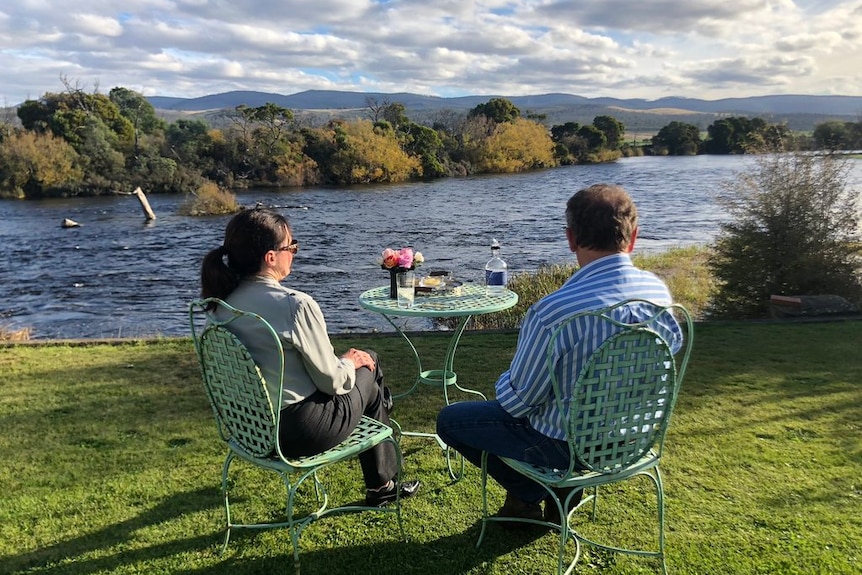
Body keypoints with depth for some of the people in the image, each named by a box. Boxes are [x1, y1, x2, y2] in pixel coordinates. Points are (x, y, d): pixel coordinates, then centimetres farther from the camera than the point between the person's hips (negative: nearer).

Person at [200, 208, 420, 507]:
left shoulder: (224, 304, -2)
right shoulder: (296, 304, -25)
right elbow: (331, 381, -17)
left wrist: (344, 360, 12)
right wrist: (350, 361, 4)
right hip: (298, 430, -7)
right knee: (368, 370, 19)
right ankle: (382, 485, 36)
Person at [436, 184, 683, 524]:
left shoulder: (553, 310, -32)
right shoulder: (659, 291, -13)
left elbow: (519, 398, -21)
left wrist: (503, 383, 4)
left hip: (568, 447, -6)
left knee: (450, 420, 11)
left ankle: (531, 495, 19)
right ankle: (561, 487, 22)